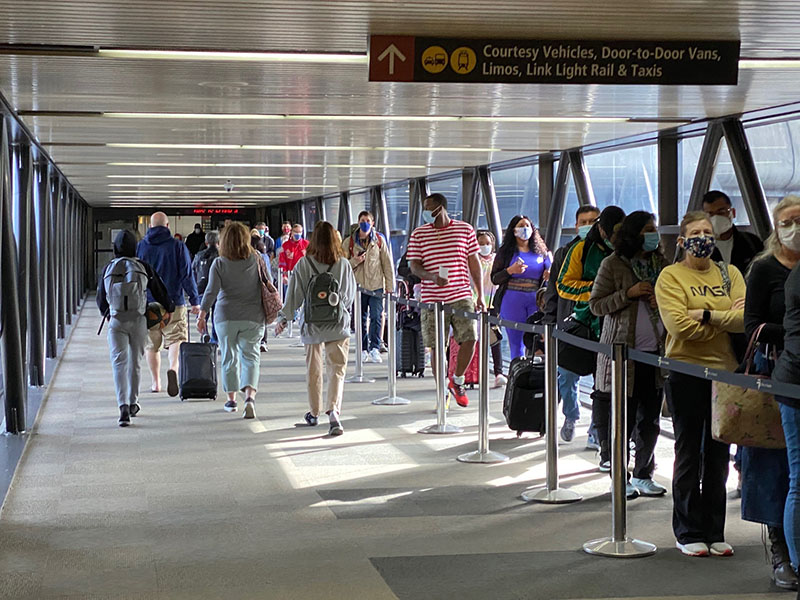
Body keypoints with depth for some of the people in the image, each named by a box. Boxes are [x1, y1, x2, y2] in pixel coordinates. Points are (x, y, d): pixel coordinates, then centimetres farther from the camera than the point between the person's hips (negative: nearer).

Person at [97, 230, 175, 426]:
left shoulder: (108, 269, 4)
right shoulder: (144, 268, 0)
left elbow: (101, 298, 15)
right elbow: (159, 291, 8)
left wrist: (107, 314, 36)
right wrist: (169, 308, 27)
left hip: (116, 321, 0)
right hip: (138, 320, 1)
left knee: (119, 362, -5)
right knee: (136, 361, 15)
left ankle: (123, 405, -23)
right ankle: (133, 402, 27)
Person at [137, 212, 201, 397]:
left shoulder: (140, 247, 5)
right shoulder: (178, 246, -2)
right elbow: (187, 275, -4)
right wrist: (195, 301, 1)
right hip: (174, 303, -2)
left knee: (152, 345, 13)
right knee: (176, 339, -5)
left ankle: (156, 383, 18)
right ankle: (173, 368, -33)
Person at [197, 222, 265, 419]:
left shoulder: (219, 263, -3)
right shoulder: (256, 259, 1)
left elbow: (212, 290, -9)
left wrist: (202, 314, -4)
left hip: (225, 316, 0)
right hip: (252, 316, 0)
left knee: (229, 358, 12)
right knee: (250, 356, 2)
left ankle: (231, 400, 21)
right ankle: (250, 397, -19)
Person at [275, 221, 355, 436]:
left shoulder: (304, 264, -8)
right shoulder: (344, 264, -4)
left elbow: (294, 294, -6)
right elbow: (351, 295, 7)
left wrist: (283, 318, 4)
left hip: (312, 325, 0)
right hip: (338, 325, 0)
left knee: (314, 370, 15)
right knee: (337, 369, 0)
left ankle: (314, 413, 28)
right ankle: (333, 410, -20)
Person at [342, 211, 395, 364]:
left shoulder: (379, 240, 5)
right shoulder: (349, 242, 5)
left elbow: (387, 263, 7)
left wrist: (390, 285, 4)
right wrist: (355, 261, -13)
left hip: (376, 285, -1)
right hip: (358, 286, 1)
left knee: (376, 317, -8)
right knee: (360, 319, 4)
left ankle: (375, 348, -4)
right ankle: (363, 350, 10)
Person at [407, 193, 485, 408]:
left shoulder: (465, 230, 5)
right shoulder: (419, 234, 5)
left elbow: (474, 264, 8)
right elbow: (414, 266, 2)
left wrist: (480, 296, 5)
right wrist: (432, 277, -20)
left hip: (462, 296, 0)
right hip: (433, 299, 0)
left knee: (470, 339, -10)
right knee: (437, 346, 0)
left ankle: (457, 380, 14)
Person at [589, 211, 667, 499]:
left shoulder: (661, 263, 11)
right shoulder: (613, 264, -3)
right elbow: (596, 305, -4)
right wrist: (629, 294, -16)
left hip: (656, 353, 5)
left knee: (651, 419, 8)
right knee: (623, 418, 0)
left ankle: (643, 475, 20)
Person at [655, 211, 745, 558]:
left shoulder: (729, 274, 9)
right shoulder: (670, 276, -2)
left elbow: (747, 317, -6)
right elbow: (680, 326, -16)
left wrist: (706, 314, -15)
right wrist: (727, 319, -8)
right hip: (687, 373, -4)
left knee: (718, 456, 9)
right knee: (689, 454, 3)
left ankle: (714, 532, 17)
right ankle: (688, 533, 12)